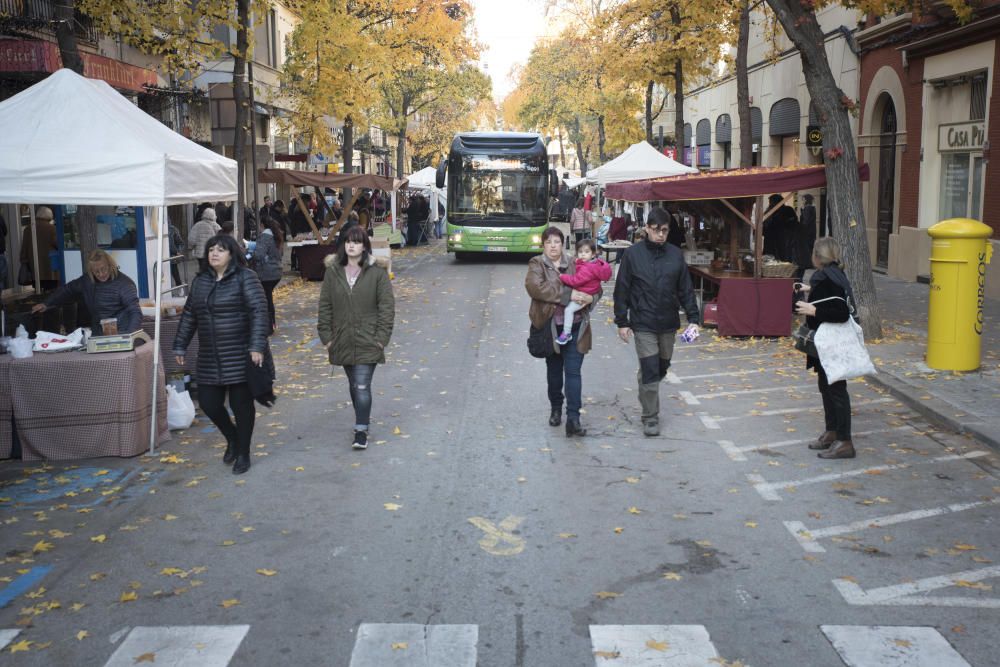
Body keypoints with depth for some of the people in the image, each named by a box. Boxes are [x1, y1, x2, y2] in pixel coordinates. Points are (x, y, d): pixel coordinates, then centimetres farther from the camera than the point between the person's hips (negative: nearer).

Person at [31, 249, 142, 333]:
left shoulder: (124, 284, -11)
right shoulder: (87, 280, 11)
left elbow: (135, 312, -18)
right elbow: (68, 290, 28)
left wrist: (130, 336, -33)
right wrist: (46, 304, 21)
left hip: (121, 335, -5)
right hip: (97, 336, 5)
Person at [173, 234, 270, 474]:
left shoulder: (245, 278, -7)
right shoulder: (200, 281, 12)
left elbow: (259, 311, -14)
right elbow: (189, 315, 18)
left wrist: (257, 346, -22)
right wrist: (180, 346, 17)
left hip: (240, 357, -5)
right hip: (209, 359, 5)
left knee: (241, 404, 3)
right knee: (209, 403, 6)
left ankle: (243, 453, 21)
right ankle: (232, 439, 34)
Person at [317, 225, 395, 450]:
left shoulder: (377, 272, -5)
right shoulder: (333, 272, 4)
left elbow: (386, 306, -4)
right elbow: (325, 306, 7)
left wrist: (382, 336, -10)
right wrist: (326, 336, 2)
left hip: (367, 341, -4)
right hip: (343, 341, 4)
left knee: (362, 386, -10)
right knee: (354, 385, 16)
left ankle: (361, 430, -5)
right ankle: (363, 419, 32)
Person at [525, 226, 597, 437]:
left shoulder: (574, 265, 7)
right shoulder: (537, 265, 0)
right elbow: (535, 286, -19)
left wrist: (590, 297, -12)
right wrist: (568, 294, -23)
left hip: (575, 327, 1)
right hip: (550, 326, 0)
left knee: (573, 372, -5)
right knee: (554, 370, 15)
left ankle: (573, 419, -8)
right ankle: (556, 409, 34)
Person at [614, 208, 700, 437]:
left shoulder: (676, 254, 2)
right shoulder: (632, 254, -5)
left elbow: (686, 289, 6)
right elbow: (622, 290, -3)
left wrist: (693, 318, -1)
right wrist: (622, 322, -5)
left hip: (669, 324, 4)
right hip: (643, 325, -3)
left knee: (662, 368, 16)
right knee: (649, 371, -6)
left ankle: (647, 399, 40)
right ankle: (650, 417, 6)